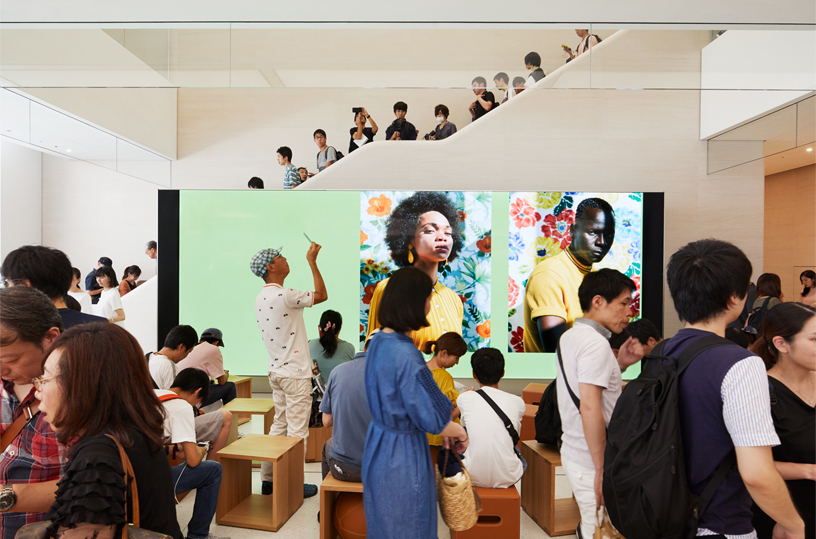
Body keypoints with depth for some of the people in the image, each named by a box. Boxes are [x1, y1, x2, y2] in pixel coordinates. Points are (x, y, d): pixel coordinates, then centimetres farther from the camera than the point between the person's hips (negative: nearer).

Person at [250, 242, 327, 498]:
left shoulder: (260, 298, 9)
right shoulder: (284, 296, -20)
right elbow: (322, 295, -9)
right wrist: (312, 261, -3)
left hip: (276, 370, 9)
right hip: (295, 373, -9)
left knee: (279, 425, 17)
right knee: (297, 431, 0)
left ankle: (268, 480, 24)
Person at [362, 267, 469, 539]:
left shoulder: (378, 342, -2)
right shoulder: (406, 356, -29)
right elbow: (431, 417, -24)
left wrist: (444, 425, 10)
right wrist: (460, 433, -3)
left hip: (377, 445, 8)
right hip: (403, 455, -8)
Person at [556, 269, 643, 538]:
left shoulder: (570, 336, 11)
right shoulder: (596, 342, -19)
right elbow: (590, 408, -25)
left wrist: (619, 364, 8)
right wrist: (602, 471, -21)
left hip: (573, 452, 9)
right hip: (591, 463, -9)